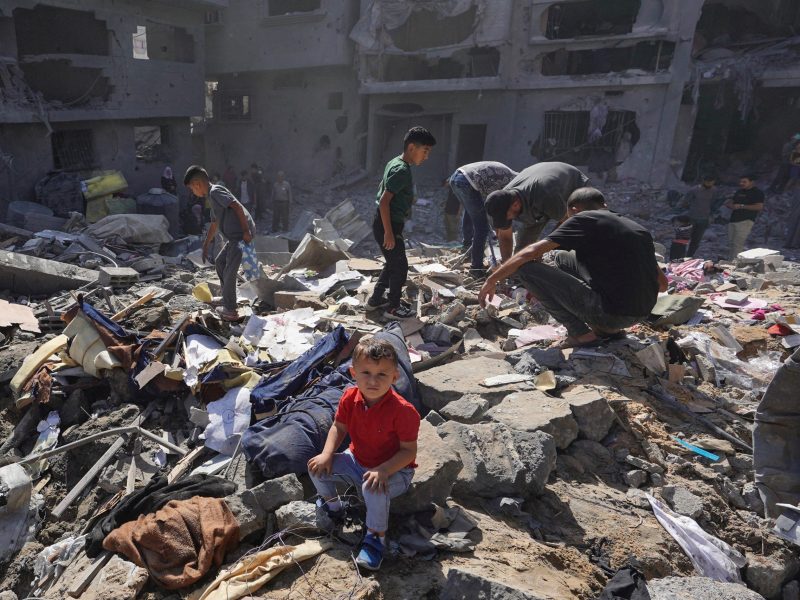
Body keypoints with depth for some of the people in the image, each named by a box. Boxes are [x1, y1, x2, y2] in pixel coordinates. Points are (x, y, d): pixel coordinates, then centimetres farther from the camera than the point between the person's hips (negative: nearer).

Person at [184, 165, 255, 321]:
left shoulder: (215, 191, -9)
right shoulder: (212, 196, 23)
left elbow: (237, 206, -20)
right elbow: (215, 223, 32)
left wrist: (245, 231, -24)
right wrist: (206, 245, 36)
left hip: (242, 235, -11)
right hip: (235, 237, 11)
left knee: (229, 272, -5)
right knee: (219, 262, 23)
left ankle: (230, 311, 6)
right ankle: (227, 301, 31)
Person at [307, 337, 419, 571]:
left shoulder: (403, 410, -29)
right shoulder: (350, 398, -13)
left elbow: (409, 451, -23)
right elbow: (339, 427, 2)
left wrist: (383, 470, -36)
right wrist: (327, 454, -14)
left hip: (394, 469, -6)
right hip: (357, 461, 6)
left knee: (374, 489, -36)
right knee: (318, 466, -6)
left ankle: (376, 537, -9)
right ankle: (332, 506, 23)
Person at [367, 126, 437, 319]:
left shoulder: (394, 163, 10)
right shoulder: (402, 170, -20)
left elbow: (382, 189, 22)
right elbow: (384, 201, -25)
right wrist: (389, 232, -24)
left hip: (385, 223, 10)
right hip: (388, 225, -10)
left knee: (392, 263, 21)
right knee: (400, 266, 2)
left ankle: (375, 300, 30)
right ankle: (393, 308, 15)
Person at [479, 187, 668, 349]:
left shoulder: (583, 219, -2)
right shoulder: (638, 229, 16)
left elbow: (531, 252, -7)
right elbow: (662, 284, 17)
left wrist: (491, 280, 1)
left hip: (611, 312, -8)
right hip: (641, 314, 8)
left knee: (528, 267, -3)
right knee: (563, 258, 22)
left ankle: (581, 334, 0)